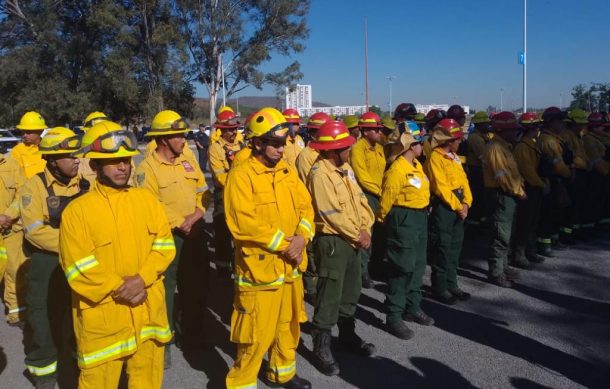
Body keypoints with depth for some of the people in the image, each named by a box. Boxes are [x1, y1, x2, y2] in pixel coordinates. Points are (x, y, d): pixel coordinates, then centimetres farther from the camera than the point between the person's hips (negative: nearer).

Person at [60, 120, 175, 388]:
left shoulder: (147, 200, 3)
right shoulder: (76, 211, -9)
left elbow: (164, 246, -1)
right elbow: (80, 270, -12)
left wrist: (141, 279, -16)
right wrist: (121, 289, -16)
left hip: (148, 312, 4)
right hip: (103, 318, -3)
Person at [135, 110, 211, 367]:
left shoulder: (187, 160, 7)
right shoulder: (148, 167, -13)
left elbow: (204, 192, 6)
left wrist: (195, 216, -12)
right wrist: (180, 223, -18)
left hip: (195, 234, 6)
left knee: (197, 286, 16)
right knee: (165, 289, 4)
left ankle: (192, 335, 36)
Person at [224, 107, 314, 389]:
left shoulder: (287, 172, 8)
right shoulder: (241, 175, -14)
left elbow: (305, 207, 9)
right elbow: (245, 223, -22)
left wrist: (301, 237, -10)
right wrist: (284, 243, -18)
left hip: (290, 265, 7)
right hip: (260, 266, -7)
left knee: (288, 324, 21)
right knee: (257, 332, 0)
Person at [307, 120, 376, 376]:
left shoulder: (345, 168, 9)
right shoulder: (320, 174, -19)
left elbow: (359, 199, 9)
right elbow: (332, 213, -22)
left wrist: (365, 228, -5)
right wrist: (358, 236, -13)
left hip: (352, 240, 9)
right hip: (332, 241, -9)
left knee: (352, 290, 19)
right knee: (330, 296, -1)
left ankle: (348, 335, 37)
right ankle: (321, 348, 14)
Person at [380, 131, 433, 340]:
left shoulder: (417, 165, 11)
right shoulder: (397, 169, -18)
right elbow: (387, 197, -13)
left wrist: (425, 210, 20)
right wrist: (383, 219, -2)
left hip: (420, 217, 9)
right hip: (404, 219, -9)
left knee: (418, 265, 16)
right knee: (402, 267, -6)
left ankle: (412, 307, 31)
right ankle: (393, 317, 3)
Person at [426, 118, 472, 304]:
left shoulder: (454, 156, 15)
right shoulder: (435, 157, -13)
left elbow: (463, 180, 10)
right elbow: (441, 187, -18)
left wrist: (466, 202, -4)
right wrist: (458, 207, -16)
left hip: (458, 205, 9)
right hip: (443, 206, -9)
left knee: (455, 247, 14)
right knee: (442, 247, -2)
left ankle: (451, 284, 25)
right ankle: (440, 288, 9)